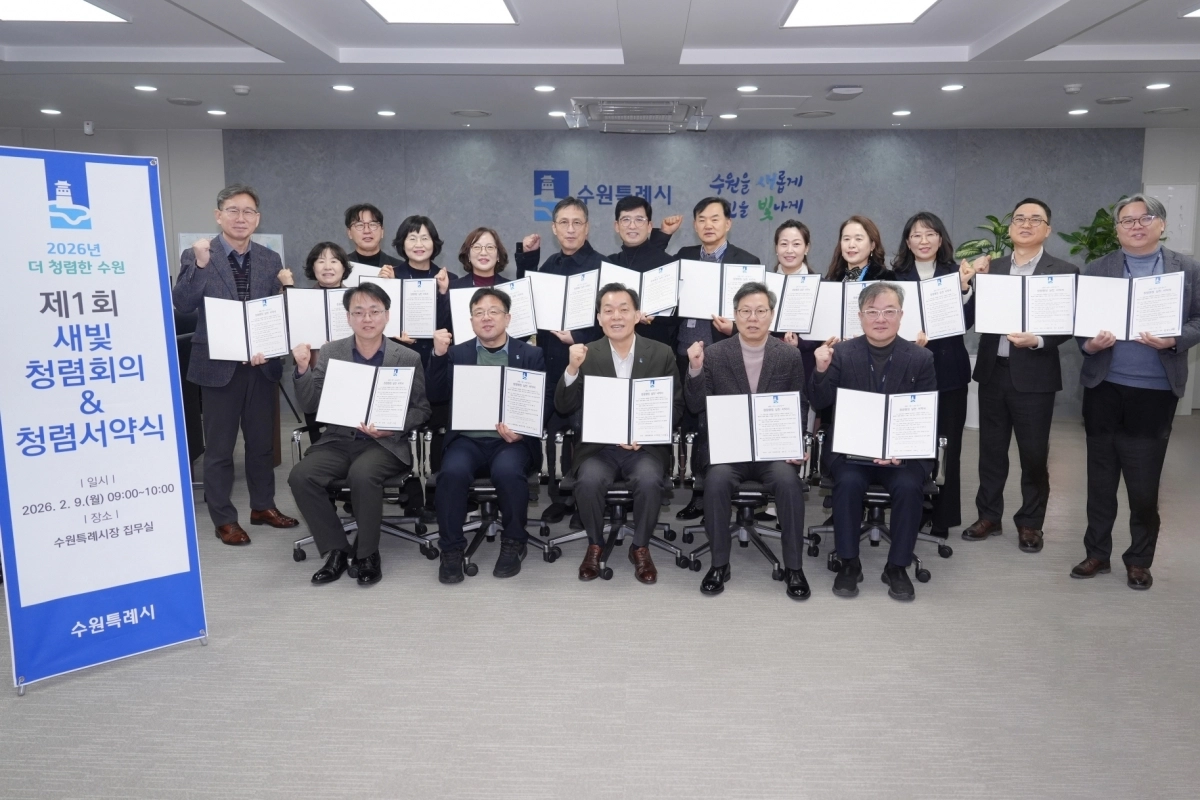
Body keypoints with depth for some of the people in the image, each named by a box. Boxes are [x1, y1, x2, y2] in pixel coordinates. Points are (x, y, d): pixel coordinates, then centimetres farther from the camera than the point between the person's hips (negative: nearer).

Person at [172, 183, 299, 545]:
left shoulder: (270, 260, 5)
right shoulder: (196, 256, -5)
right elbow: (182, 305, -15)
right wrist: (200, 264, -25)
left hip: (262, 364, 4)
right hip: (218, 365, -3)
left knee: (263, 440, 14)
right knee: (219, 447, 6)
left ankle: (263, 506, 30)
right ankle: (224, 519, 18)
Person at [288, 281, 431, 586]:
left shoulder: (408, 358, 0)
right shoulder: (331, 352, 6)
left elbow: (421, 409, 4)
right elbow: (311, 405, 4)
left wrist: (390, 427, -14)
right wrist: (303, 368, -13)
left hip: (386, 444, -3)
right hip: (339, 440, 3)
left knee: (362, 474, -34)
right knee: (300, 476, -23)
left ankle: (367, 554, -10)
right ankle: (336, 549, -5)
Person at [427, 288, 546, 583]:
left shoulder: (531, 355, 10)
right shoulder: (457, 353, 14)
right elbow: (437, 397, 2)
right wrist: (438, 355, -12)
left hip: (512, 440, -1)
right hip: (468, 439, 1)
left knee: (507, 470, -33)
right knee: (452, 470, -31)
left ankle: (513, 543, -8)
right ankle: (451, 549, -11)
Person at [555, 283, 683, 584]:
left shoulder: (661, 353, 3)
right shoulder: (587, 354, 3)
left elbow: (676, 406, 4)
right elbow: (563, 408, -2)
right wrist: (572, 368, -19)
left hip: (647, 446, 0)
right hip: (598, 446, 0)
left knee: (649, 481, -30)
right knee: (588, 481, -29)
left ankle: (640, 547, -4)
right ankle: (595, 544, 0)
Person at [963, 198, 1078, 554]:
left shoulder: (1064, 271, -1)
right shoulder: (991, 268, 9)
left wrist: (1037, 340, -23)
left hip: (1033, 375, -3)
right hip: (993, 371, 3)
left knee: (1034, 454, 6)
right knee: (991, 449, 12)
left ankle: (1030, 523, 21)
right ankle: (988, 516, 24)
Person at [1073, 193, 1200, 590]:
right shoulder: (1097, 269, 6)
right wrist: (1089, 344, -17)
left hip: (1155, 391, -1)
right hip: (1104, 387, 1)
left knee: (1144, 483, 3)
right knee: (1100, 477, 11)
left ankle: (1139, 560, 20)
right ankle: (1097, 552, 23)